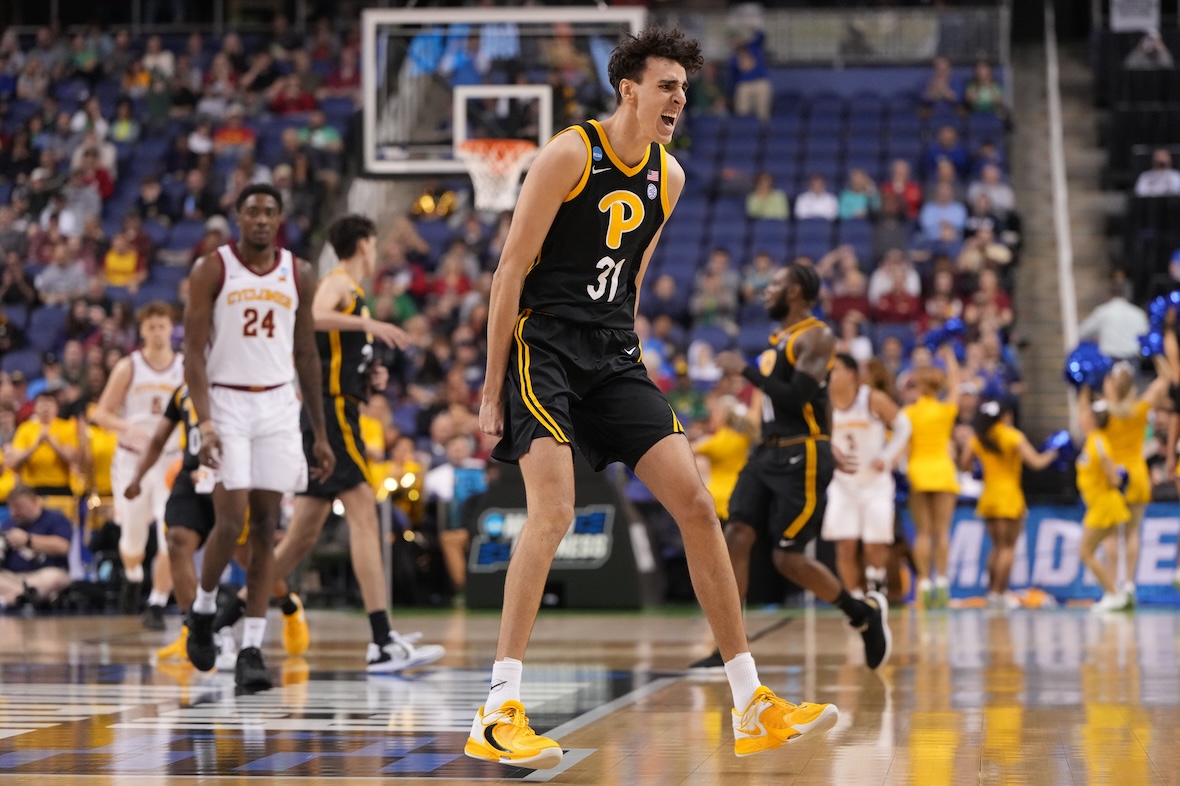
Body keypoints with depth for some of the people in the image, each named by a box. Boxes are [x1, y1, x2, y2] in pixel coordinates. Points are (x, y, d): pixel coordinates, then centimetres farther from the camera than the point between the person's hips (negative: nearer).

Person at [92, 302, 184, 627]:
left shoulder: (186, 369, -1)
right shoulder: (128, 368, -4)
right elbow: (101, 413, -2)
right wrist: (127, 427, -22)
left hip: (171, 460, 0)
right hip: (132, 458, 0)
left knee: (170, 538, -15)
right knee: (132, 539, 9)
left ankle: (157, 605, -6)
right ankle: (133, 578, 43)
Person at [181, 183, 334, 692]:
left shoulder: (298, 276, 7)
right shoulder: (213, 270, -4)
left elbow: (306, 355, 13)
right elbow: (193, 352, -7)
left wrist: (320, 434, 11)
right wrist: (204, 423, -19)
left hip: (279, 406, 3)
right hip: (226, 402, -3)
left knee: (265, 527, -1)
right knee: (231, 520, -13)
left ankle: (252, 649, 1)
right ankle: (203, 609, 16)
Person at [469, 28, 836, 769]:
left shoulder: (669, 177, 9)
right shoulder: (569, 155, -11)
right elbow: (511, 271, -11)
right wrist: (492, 387, -11)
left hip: (613, 353, 7)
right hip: (543, 344, -7)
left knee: (696, 501, -1)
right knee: (554, 508, -23)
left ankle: (753, 705, 4)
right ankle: (498, 714, -21)